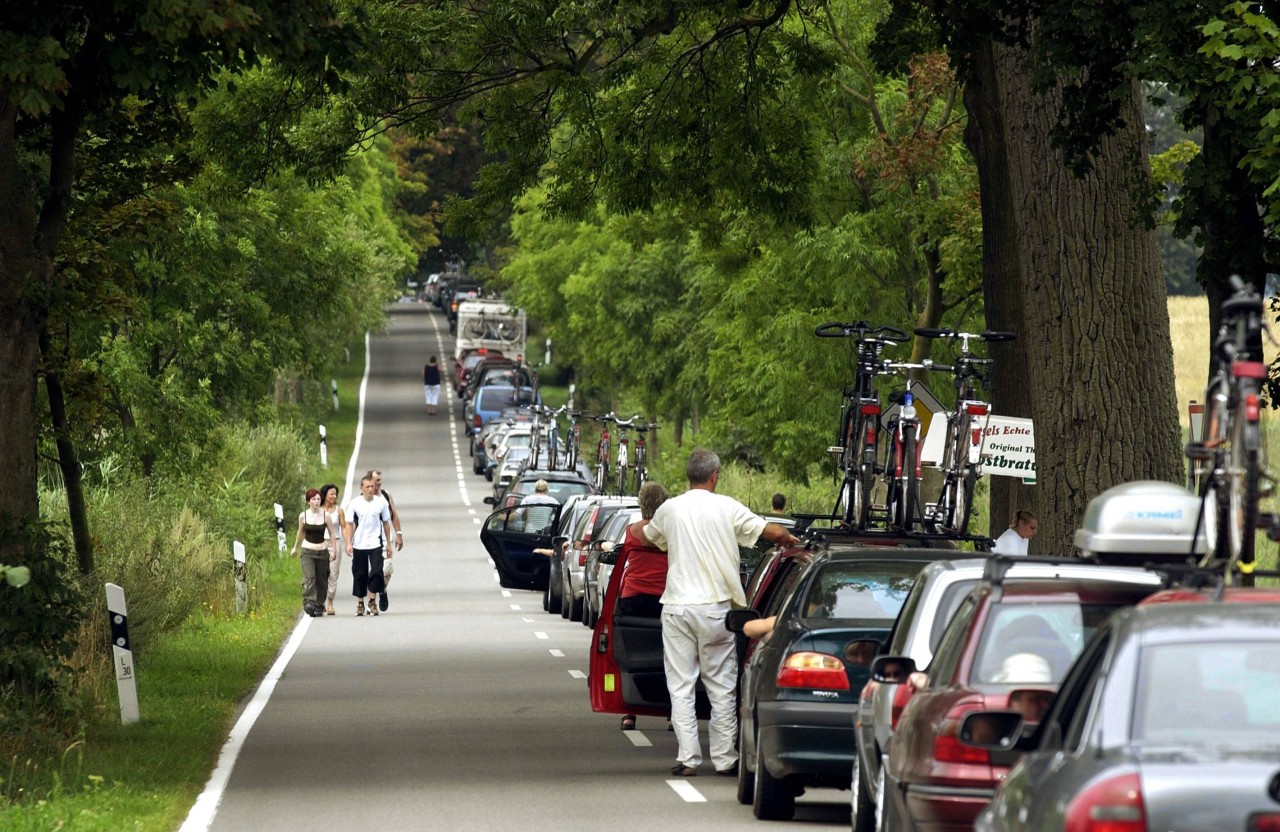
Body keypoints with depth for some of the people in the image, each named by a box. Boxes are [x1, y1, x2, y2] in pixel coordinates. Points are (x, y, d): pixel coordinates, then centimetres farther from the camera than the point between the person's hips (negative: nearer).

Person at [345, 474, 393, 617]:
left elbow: (386, 523, 9)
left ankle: (372, 601, -4)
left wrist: (388, 544, 10)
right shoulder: (354, 504, -2)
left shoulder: (381, 502, 0)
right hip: (359, 544, 0)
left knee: (376, 571, -13)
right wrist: (348, 543, -7)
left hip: (376, 544, 0)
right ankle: (360, 603, 16)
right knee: (360, 575, 6)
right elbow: (349, 524, 1)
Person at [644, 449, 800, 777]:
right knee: (721, 687, 7)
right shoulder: (727, 508, -4)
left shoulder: (670, 509, 4)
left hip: (677, 608, 1)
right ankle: (724, 758, 9)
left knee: (680, 686, 4)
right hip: (715, 608, -1)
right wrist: (789, 539, 17)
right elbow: (773, 532, -4)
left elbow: (646, 536, 24)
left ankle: (687, 758, -1)